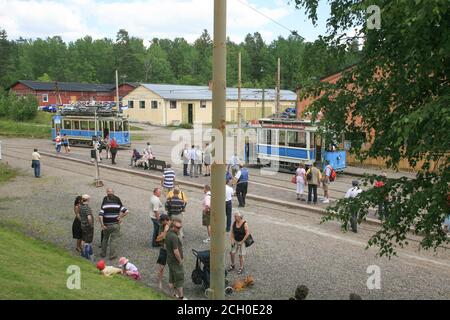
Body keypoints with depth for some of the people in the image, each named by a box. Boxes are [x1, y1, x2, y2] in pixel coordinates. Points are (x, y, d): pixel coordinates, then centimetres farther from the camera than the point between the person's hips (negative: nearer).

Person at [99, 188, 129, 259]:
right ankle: (112, 255, 9)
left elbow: (100, 216, -15)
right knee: (113, 240, 6)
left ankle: (103, 253, 28)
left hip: (106, 225, 1)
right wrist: (120, 217, -4)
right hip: (115, 224, -1)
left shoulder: (104, 205, -7)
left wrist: (102, 225, -8)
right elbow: (126, 211, -14)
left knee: (105, 239, 21)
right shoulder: (118, 204, -5)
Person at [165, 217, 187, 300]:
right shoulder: (174, 237, -28)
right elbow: (176, 251, -28)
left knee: (171, 280, 19)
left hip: (169, 259, 9)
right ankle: (181, 297, 12)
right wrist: (180, 260, -16)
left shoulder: (168, 234, 2)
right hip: (176, 262, -9)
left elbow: (166, 246, 15)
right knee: (179, 280, 3)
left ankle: (173, 294, 31)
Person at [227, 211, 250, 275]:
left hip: (242, 241, -5)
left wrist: (242, 241, -15)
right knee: (232, 253, 5)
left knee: (241, 255, 2)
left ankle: (241, 268, 21)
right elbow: (232, 232, 5)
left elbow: (247, 234, -18)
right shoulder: (234, 223, -4)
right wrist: (232, 240, -5)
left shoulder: (245, 224, -19)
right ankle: (232, 265, 28)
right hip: (235, 241, 5)